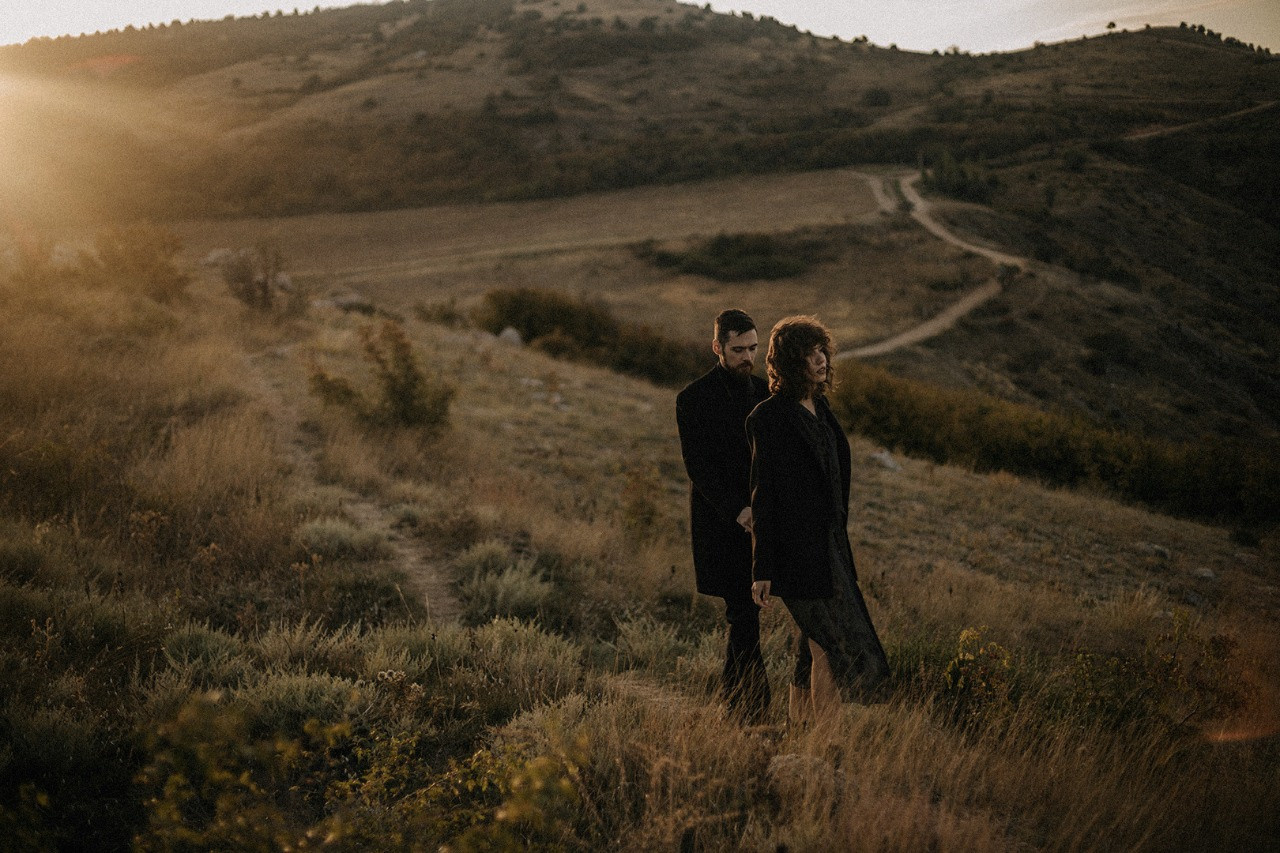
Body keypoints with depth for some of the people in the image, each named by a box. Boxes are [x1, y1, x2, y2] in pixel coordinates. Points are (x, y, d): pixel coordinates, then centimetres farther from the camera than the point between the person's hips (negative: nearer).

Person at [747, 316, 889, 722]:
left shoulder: (820, 409, 12)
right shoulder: (770, 417, -13)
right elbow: (762, 494, -13)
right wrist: (761, 569, -14)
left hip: (829, 543, 8)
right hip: (797, 548, -8)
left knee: (816, 646, 12)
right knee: (836, 645, -8)